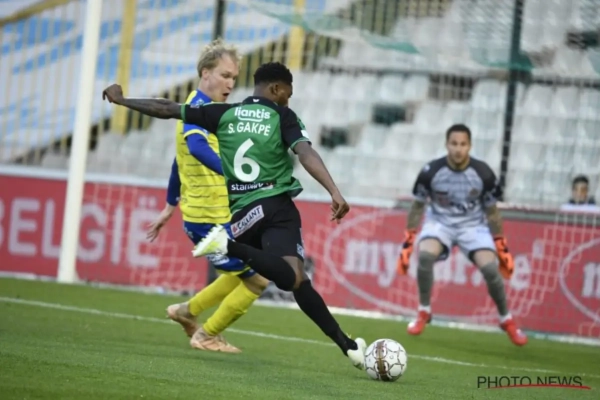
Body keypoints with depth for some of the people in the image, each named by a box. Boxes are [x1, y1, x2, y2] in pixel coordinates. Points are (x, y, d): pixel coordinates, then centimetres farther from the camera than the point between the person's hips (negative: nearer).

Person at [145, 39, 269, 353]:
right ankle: (207, 336, 11)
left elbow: (180, 160, 23)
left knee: (243, 273, 22)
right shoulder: (199, 108, -17)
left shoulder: (203, 108, 13)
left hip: (207, 214, 10)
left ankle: (188, 311, 28)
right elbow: (197, 146, -39)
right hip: (211, 218, -10)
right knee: (258, 279, -1)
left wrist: (170, 206, 30)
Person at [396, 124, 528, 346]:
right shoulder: (431, 172, -16)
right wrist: (408, 242, -3)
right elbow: (417, 207, -1)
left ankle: (507, 321, 2)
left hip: (473, 225, 0)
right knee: (425, 255, -31)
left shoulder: (483, 174, -14)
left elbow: (491, 212, 0)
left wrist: (501, 247, 2)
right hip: (440, 223, 0)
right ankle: (423, 313, -10)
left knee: (490, 268, -22)